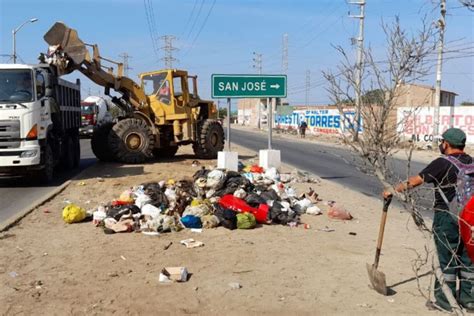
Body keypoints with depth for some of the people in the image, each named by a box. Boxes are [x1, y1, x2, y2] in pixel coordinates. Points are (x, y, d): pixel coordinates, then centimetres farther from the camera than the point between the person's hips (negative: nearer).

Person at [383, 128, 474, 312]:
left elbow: (415, 181, -14)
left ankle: (444, 300, 11)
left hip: (447, 217, -7)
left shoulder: (442, 163, -14)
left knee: (447, 259, 2)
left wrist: (393, 190, -5)